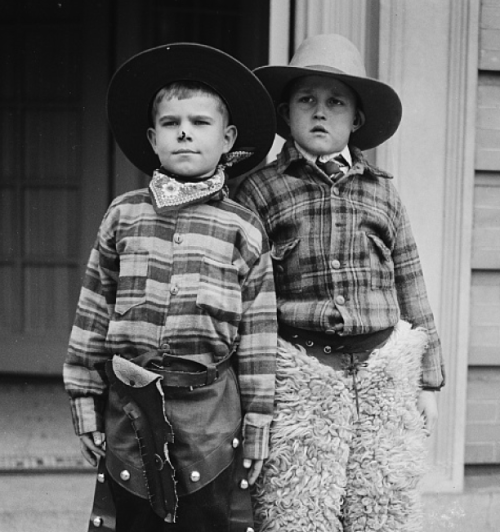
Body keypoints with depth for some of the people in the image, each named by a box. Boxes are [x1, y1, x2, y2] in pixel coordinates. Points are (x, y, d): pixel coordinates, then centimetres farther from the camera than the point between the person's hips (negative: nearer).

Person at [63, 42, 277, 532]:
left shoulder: (243, 229, 1)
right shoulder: (123, 216, 4)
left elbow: (258, 331, 1)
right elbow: (93, 310, 6)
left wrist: (257, 419, 0)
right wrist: (84, 399, 4)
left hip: (210, 405, -1)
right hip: (129, 402, 2)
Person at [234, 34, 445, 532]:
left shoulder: (383, 192, 12)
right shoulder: (259, 189, 4)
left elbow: (410, 289, 15)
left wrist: (427, 380, 14)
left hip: (384, 373, 3)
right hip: (297, 374, -2)